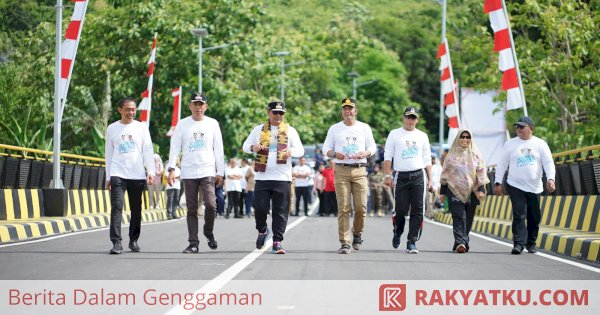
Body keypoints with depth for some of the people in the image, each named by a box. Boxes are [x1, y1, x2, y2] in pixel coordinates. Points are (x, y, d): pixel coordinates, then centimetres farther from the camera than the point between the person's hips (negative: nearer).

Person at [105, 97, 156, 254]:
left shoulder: (141, 127, 7)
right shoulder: (112, 128, 9)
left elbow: (148, 151, 4)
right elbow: (108, 153, 13)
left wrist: (151, 172, -6)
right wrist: (108, 177, 10)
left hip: (137, 175, 1)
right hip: (118, 175, -1)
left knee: (136, 210, 7)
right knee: (117, 208, -13)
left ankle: (133, 240, 21)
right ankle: (116, 243, -17)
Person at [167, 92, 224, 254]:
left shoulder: (213, 124, 7)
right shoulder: (182, 124, 6)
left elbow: (218, 149, 9)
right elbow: (175, 147, 4)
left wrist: (220, 172, 5)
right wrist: (171, 169, -6)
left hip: (208, 172, -1)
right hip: (188, 173, 1)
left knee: (210, 204, -14)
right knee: (192, 209, 2)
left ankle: (208, 232, 12)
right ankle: (193, 243, 5)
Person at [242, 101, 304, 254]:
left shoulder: (290, 131, 11)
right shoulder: (258, 129, 13)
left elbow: (300, 150, 4)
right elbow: (245, 146, 13)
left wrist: (291, 151, -19)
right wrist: (252, 147, -12)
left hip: (282, 178, 0)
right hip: (262, 177, 0)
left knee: (280, 211, -3)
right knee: (260, 208, -4)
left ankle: (277, 241, 2)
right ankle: (262, 231, 24)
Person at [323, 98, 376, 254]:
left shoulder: (364, 128, 12)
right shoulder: (334, 129, 11)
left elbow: (372, 147, 11)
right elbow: (326, 148, 9)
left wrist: (364, 154, -11)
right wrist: (335, 154, -14)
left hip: (359, 170, 1)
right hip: (341, 170, -1)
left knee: (361, 207, -4)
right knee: (343, 208, -8)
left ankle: (357, 234, 23)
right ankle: (344, 243, -8)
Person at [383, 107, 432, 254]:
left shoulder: (422, 136, 13)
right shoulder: (394, 134, 8)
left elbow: (427, 159, 15)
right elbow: (388, 156, 4)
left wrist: (429, 179, 8)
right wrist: (387, 176, -6)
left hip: (418, 176, 1)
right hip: (401, 176, -1)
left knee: (417, 211, -6)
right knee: (400, 210, -3)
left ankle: (412, 242, -4)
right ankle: (397, 234, 25)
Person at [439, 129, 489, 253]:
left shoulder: (476, 154, 8)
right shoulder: (452, 155, 7)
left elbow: (481, 173, 4)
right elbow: (445, 174, 11)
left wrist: (481, 189, -7)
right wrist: (443, 191, 9)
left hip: (471, 192, 2)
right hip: (455, 191, -2)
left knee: (468, 219, 5)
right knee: (459, 217, -13)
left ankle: (463, 242, 17)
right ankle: (460, 243, -23)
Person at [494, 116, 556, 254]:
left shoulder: (540, 144, 4)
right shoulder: (510, 144, 6)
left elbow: (548, 162, -2)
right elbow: (502, 164, 8)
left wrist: (551, 178, -18)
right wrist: (498, 183, 3)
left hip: (534, 187, 1)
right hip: (516, 186, -1)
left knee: (534, 217, 7)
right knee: (519, 215, -12)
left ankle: (531, 243, 21)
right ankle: (518, 244, -13)